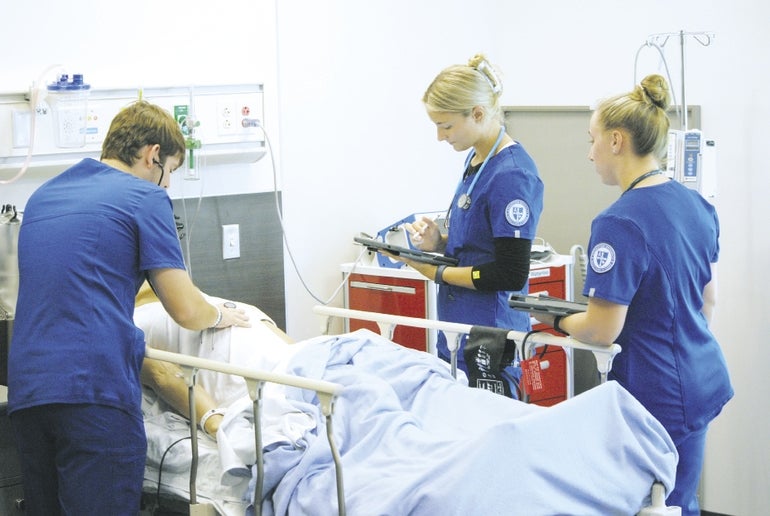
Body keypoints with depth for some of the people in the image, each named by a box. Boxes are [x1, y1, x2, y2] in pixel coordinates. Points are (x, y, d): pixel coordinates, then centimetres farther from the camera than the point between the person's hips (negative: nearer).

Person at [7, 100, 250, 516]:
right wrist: (219, 316, 19)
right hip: (94, 392, -7)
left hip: (25, 391, 7)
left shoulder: (43, 196, 21)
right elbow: (186, 311, -2)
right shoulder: (146, 198, 1)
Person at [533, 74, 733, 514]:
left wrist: (556, 319, -2)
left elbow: (602, 331, -19)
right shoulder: (698, 205, 5)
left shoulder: (620, 224, -21)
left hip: (659, 396, -8)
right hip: (703, 379, 8)